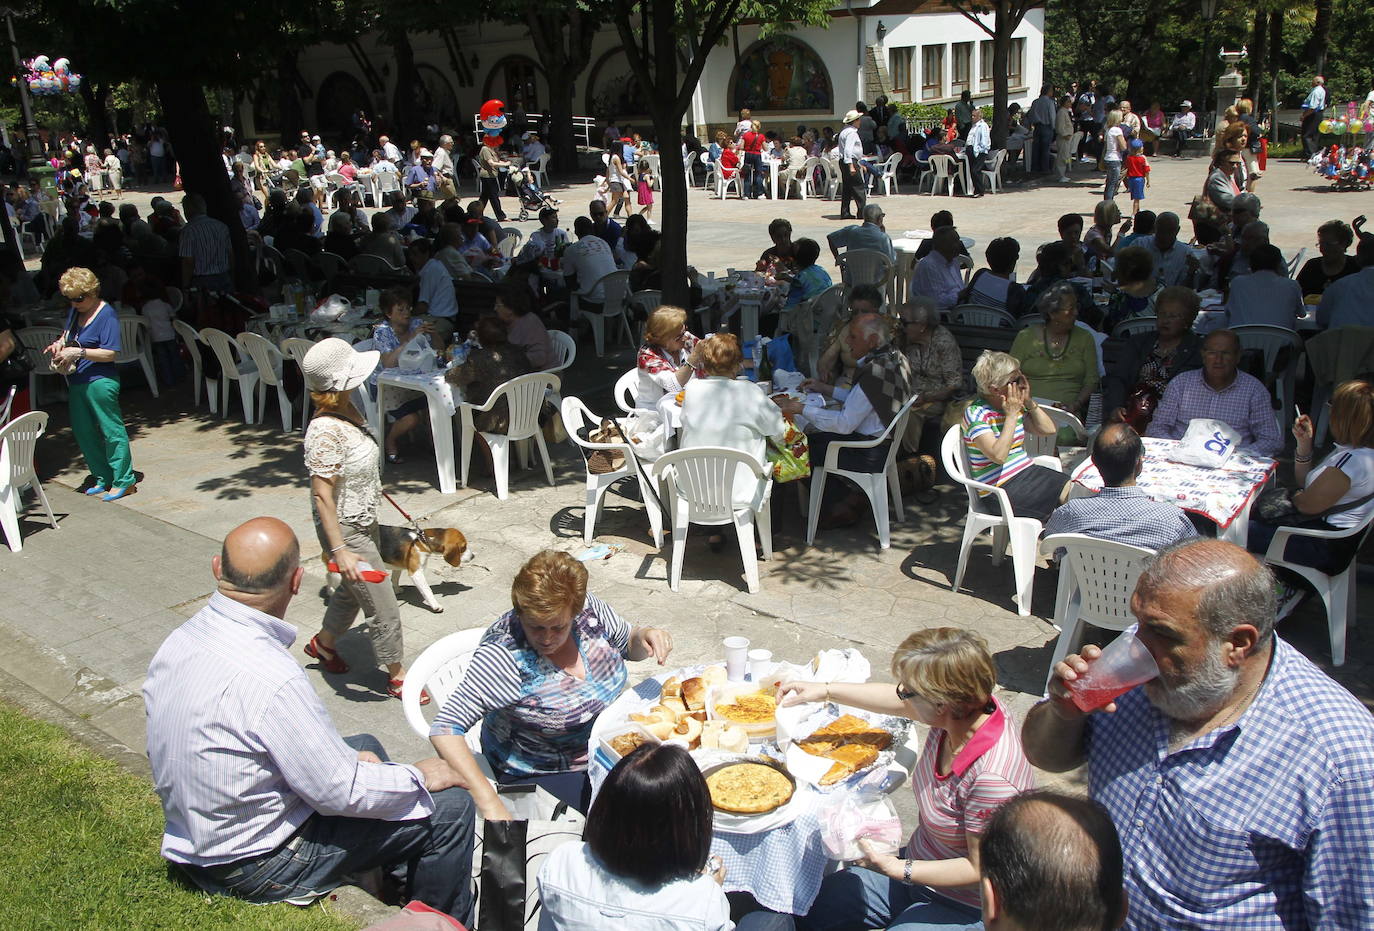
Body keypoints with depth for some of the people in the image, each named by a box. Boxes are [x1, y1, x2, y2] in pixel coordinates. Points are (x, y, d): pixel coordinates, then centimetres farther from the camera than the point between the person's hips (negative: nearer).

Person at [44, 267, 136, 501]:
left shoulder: (106, 315, -13)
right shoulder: (76, 311, 10)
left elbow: (110, 353, -17)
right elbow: (67, 333, 28)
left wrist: (78, 352, -22)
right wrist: (59, 344, 6)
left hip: (100, 382, -9)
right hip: (77, 382, 9)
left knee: (112, 430, -2)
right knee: (83, 432, 13)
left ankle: (123, 481, 5)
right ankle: (103, 477, 24)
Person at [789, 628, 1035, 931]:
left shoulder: (992, 778, -37)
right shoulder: (964, 708, -15)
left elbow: (980, 870, -25)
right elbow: (896, 701, 6)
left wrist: (897, 870, -27)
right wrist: (826, 690, 11)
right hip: (920, 864, 8)